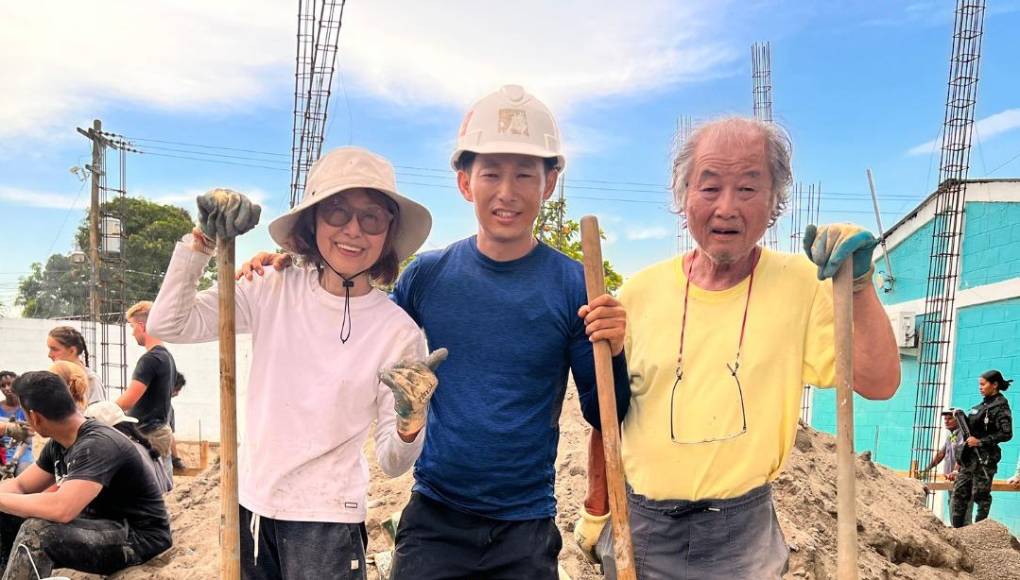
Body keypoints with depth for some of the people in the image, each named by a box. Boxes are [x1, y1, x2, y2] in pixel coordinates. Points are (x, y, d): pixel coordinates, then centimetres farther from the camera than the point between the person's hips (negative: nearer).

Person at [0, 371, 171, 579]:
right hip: (102, 524, 9)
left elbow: (61, 509, -37)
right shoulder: (58, 444, 5)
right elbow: (20, 485, 13)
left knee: (36, 531, -27)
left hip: (139, 538, -9)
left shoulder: (97, 445, -25)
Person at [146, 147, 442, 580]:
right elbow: (168, 324, -6)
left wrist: (410, 421, -32)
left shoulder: (398, 332, -13)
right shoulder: (274, 292, -5)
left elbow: (392, 463, -10)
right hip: (252, 504, 3)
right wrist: (203, 238, -13)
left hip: (326, 520, -3)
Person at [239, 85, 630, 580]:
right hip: (434, 517, 1)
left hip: (526, 526, -1)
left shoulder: (574, 287, -10)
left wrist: (613, 353, -25)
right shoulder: (427, 275, -5)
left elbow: (603, 418, -4)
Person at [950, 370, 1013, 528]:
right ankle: (957, 528, 13)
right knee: (959, 493, 7)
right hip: (969, 457, 8)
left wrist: (980, 441, -17)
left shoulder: (1000, 406, -8)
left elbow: (1006, 433, -17)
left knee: (980, 495, -2)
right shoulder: (982, 405, 17)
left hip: (985, 457, -8)